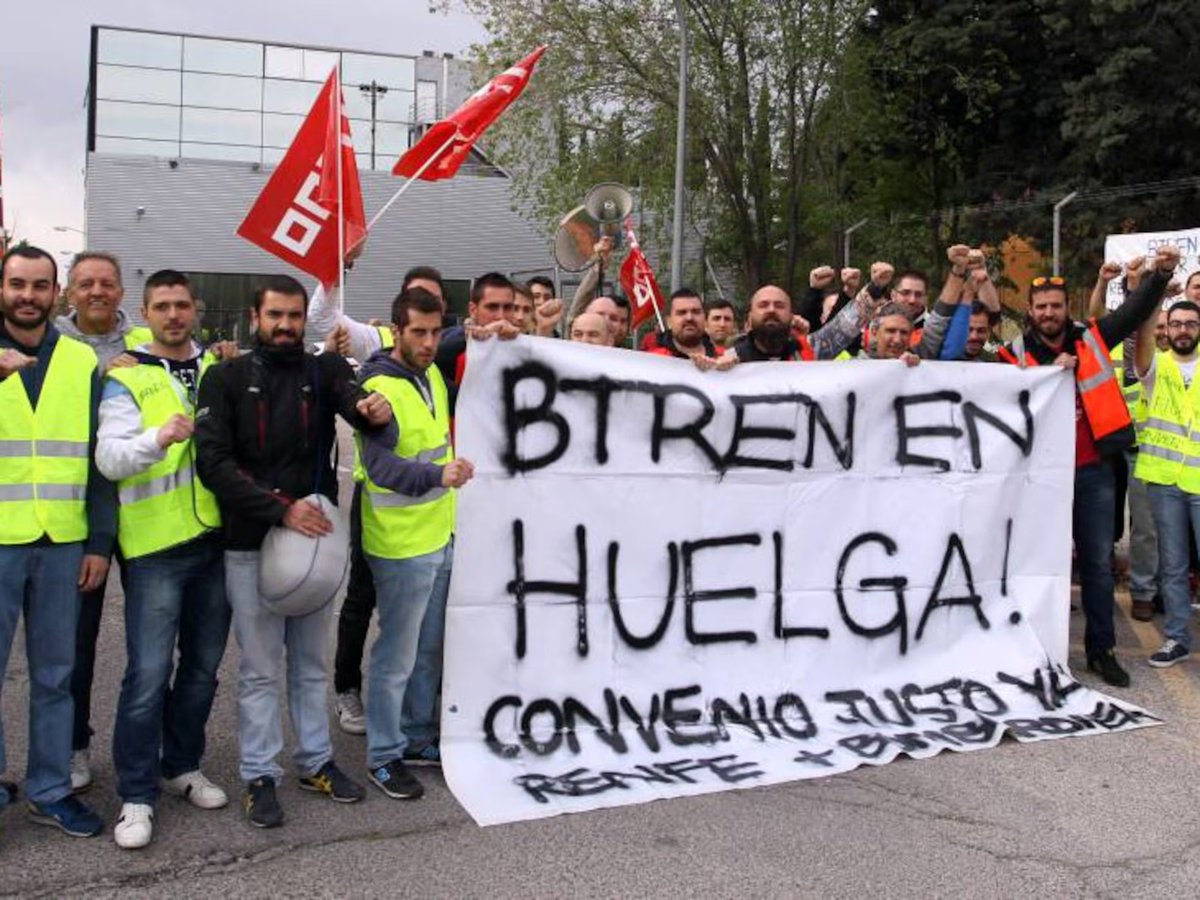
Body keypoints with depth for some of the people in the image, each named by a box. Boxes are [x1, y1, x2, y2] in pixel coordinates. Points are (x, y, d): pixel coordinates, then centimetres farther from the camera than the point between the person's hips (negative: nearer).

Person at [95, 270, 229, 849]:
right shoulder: (126, 378, -2)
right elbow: (109, 459, -15)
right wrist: (158, 438, -31)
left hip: (215, 539, 5)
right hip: (156, 545, -4)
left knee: (202, 666, 14)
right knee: (148, 675, -4)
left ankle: (182, 767, 31)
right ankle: (137, 796, 9)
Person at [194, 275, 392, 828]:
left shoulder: (323, 371, 5)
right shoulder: (227, 379, -2)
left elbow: (352, 398, -17)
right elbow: (213, 462, -12)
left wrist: (374, 408, -42)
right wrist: (281, 509, -20)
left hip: (315, 535, 3)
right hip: (250, 543, -3)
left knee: (312, 662, 15)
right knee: (260, 668, 7)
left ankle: (315, 761, 29)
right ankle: (259, 776, 19)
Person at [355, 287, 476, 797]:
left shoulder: (433, 374, 7)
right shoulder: (379, 388, -19)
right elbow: (380, 464, -30)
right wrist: (436, 475, -46)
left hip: (441, 536, 8)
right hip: (401, 544, -8)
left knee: (429, 647, 19)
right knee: (397, 655, 1)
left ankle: (418, 734, 34)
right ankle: (383, 757, 15)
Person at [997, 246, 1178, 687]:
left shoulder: (1091, 339, 4)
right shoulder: (1015, 354, -2)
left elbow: (1135, 310, -1)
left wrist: (1161, 274, -16)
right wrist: (1052, 372, -18)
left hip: (1094, 471, 2)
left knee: (1098, 562, 9)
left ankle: (1101, 649, 20)